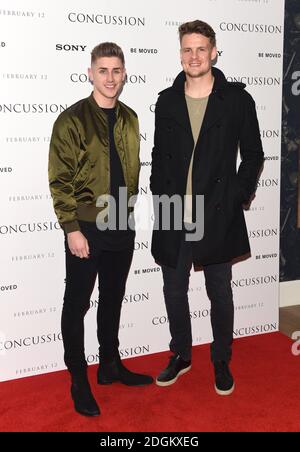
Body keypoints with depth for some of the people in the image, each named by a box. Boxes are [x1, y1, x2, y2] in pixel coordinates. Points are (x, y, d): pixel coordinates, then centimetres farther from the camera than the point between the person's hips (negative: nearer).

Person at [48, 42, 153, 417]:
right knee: (77, 304, 6)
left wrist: (131, 212, 11)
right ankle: (78, 380, 20)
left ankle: (110, 365, 34)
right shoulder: (72, 120, -9)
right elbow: (60, 180, -12)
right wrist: (72, 229, -16)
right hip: (86, 229, -5)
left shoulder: (129, 118, 8)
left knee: (113, 300, 17)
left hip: (122, 227, 6)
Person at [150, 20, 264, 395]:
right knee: (174, 291, 13)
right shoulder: (167, 101, 6)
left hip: (217, 217, -2)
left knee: (220, 293, 10)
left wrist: (236, 198, -5)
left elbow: (253, 155, 2)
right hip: (173, 218, 3)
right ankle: (180, 355, 33)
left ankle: (221, 361, 29)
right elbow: (159, 156, 11)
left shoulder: (237, 99, -2)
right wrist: (160, 200, 2)